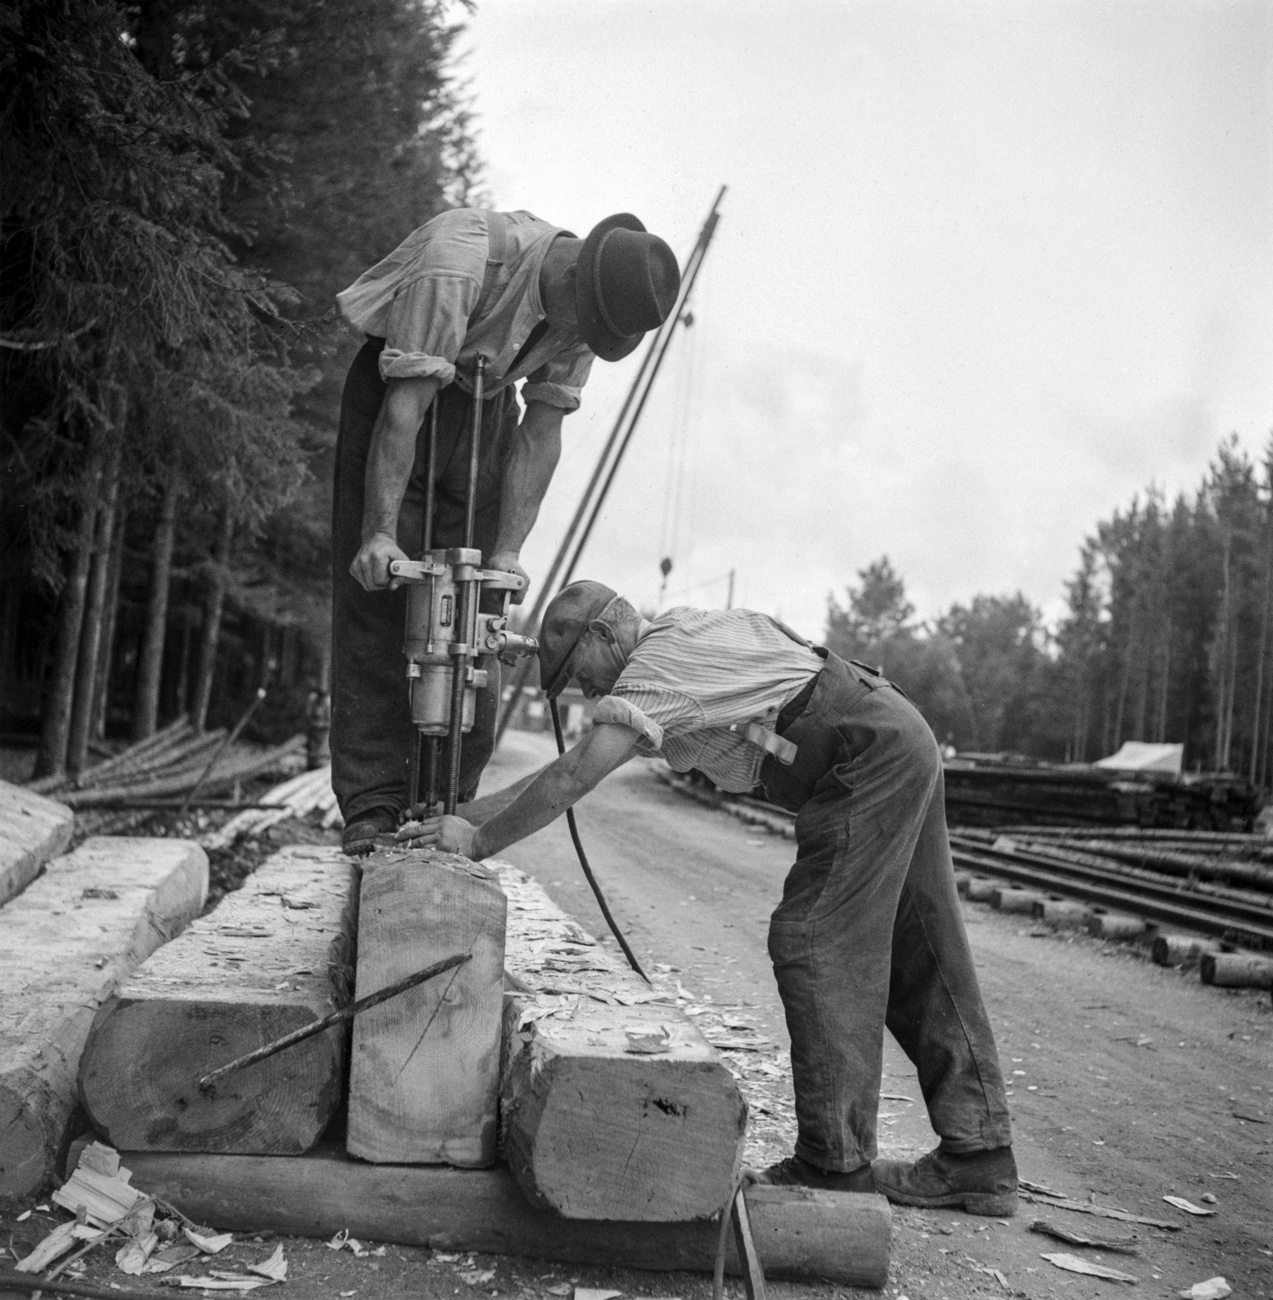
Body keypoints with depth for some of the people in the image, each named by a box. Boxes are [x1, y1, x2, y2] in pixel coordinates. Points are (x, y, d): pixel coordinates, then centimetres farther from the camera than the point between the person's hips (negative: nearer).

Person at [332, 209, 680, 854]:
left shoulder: (581, 312, -13)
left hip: (484, 402, 5)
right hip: (394, 389, -5)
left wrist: (508, 552, -18)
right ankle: (371, 807, -9)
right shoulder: (455, 268, -32)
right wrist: (379, 534, -37)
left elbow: (541, 433, -12)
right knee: (376, 595, -11)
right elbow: (405, 410, -33)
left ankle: (451, 806, 4)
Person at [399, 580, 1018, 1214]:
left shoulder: (653, 671, -10)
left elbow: (572, 778, -13)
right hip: (908, 738, 10)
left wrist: (480, 839, -6)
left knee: (816, 943, -9)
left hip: (866, 757, -10)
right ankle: (977, 1156, 16)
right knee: (918, 955, 10)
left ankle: (835, 1162, -6)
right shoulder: (685, 626, 17)